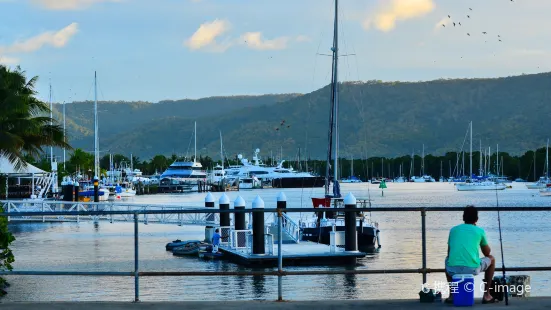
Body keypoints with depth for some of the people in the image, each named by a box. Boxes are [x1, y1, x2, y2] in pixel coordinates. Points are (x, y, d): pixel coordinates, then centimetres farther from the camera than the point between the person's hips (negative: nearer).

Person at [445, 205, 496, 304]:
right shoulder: (480, 231, 12)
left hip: (453, 269, 2)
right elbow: (487, 253, 24)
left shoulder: (453, 230, 18)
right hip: (472, 269, -2)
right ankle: (486, 295, 25)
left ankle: (452, 295, 30)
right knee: (491, 259, 29)